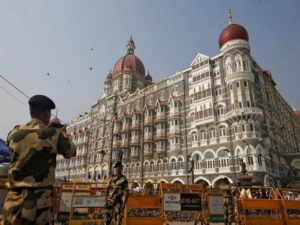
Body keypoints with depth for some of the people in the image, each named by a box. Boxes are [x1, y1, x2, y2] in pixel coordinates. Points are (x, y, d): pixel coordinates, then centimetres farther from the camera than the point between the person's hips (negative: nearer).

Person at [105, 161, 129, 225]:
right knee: (108, 219, 6)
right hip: (110, 201, 4)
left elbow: (126, 192, -10)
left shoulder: (124, 179, -9)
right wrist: (105, 201, 2)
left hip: (118, 202, -4)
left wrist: (124, 204, -14)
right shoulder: (111, 178, 5)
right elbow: (107, 190, 8)